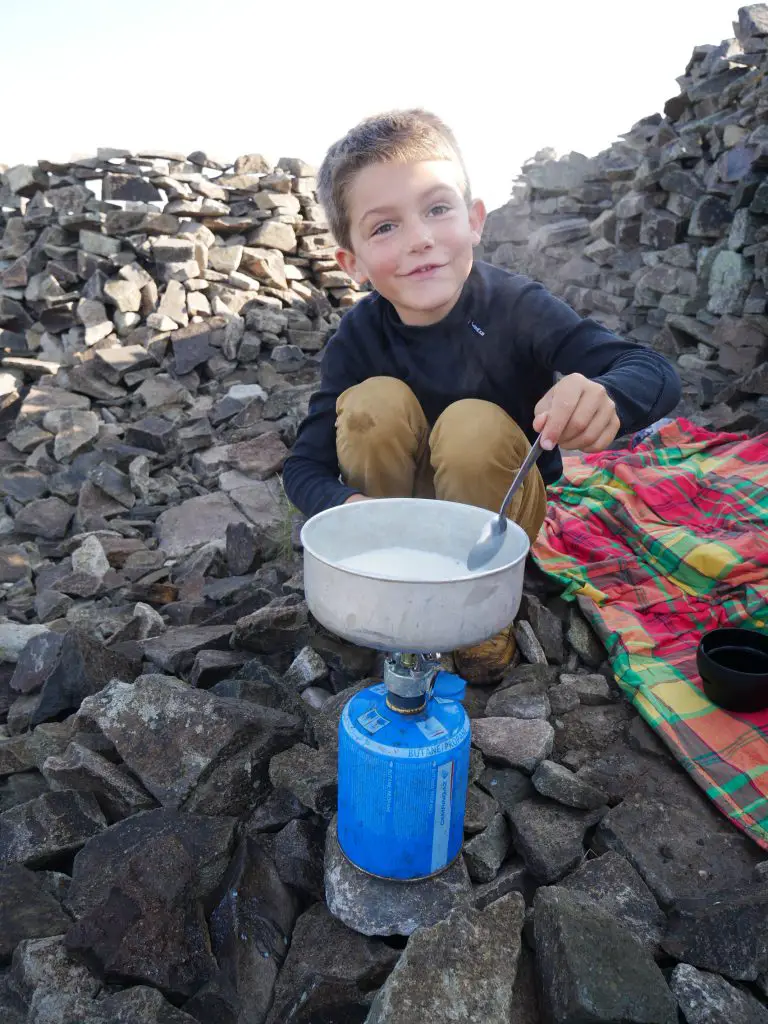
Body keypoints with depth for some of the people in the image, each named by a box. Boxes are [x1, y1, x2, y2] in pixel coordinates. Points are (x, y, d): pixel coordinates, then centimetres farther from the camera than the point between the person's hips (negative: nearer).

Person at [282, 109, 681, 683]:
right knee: (375, 401, -26)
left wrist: (605, 397, -53)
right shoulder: (357, 338, -17)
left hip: (498, 509, -1)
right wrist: (349, 504, -41)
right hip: (402, 511, 1)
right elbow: (304, 466, -17)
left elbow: (656, 373, -28)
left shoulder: (516, 307, -23)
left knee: (475, 426, -32)